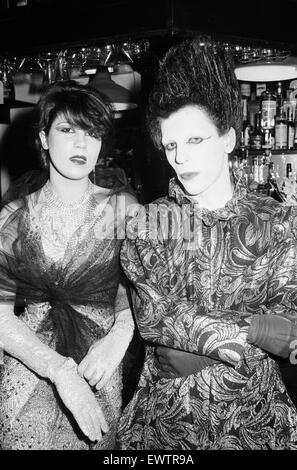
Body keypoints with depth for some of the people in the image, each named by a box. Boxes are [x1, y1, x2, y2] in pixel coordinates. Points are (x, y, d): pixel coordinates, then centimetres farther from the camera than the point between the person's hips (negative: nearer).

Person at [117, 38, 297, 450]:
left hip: (253, 415, 0)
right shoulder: (148, 225, -4)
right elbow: (152, 319, -14)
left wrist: (192, 323, -22)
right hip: (164, 412, 1)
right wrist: (255, 330, -20)